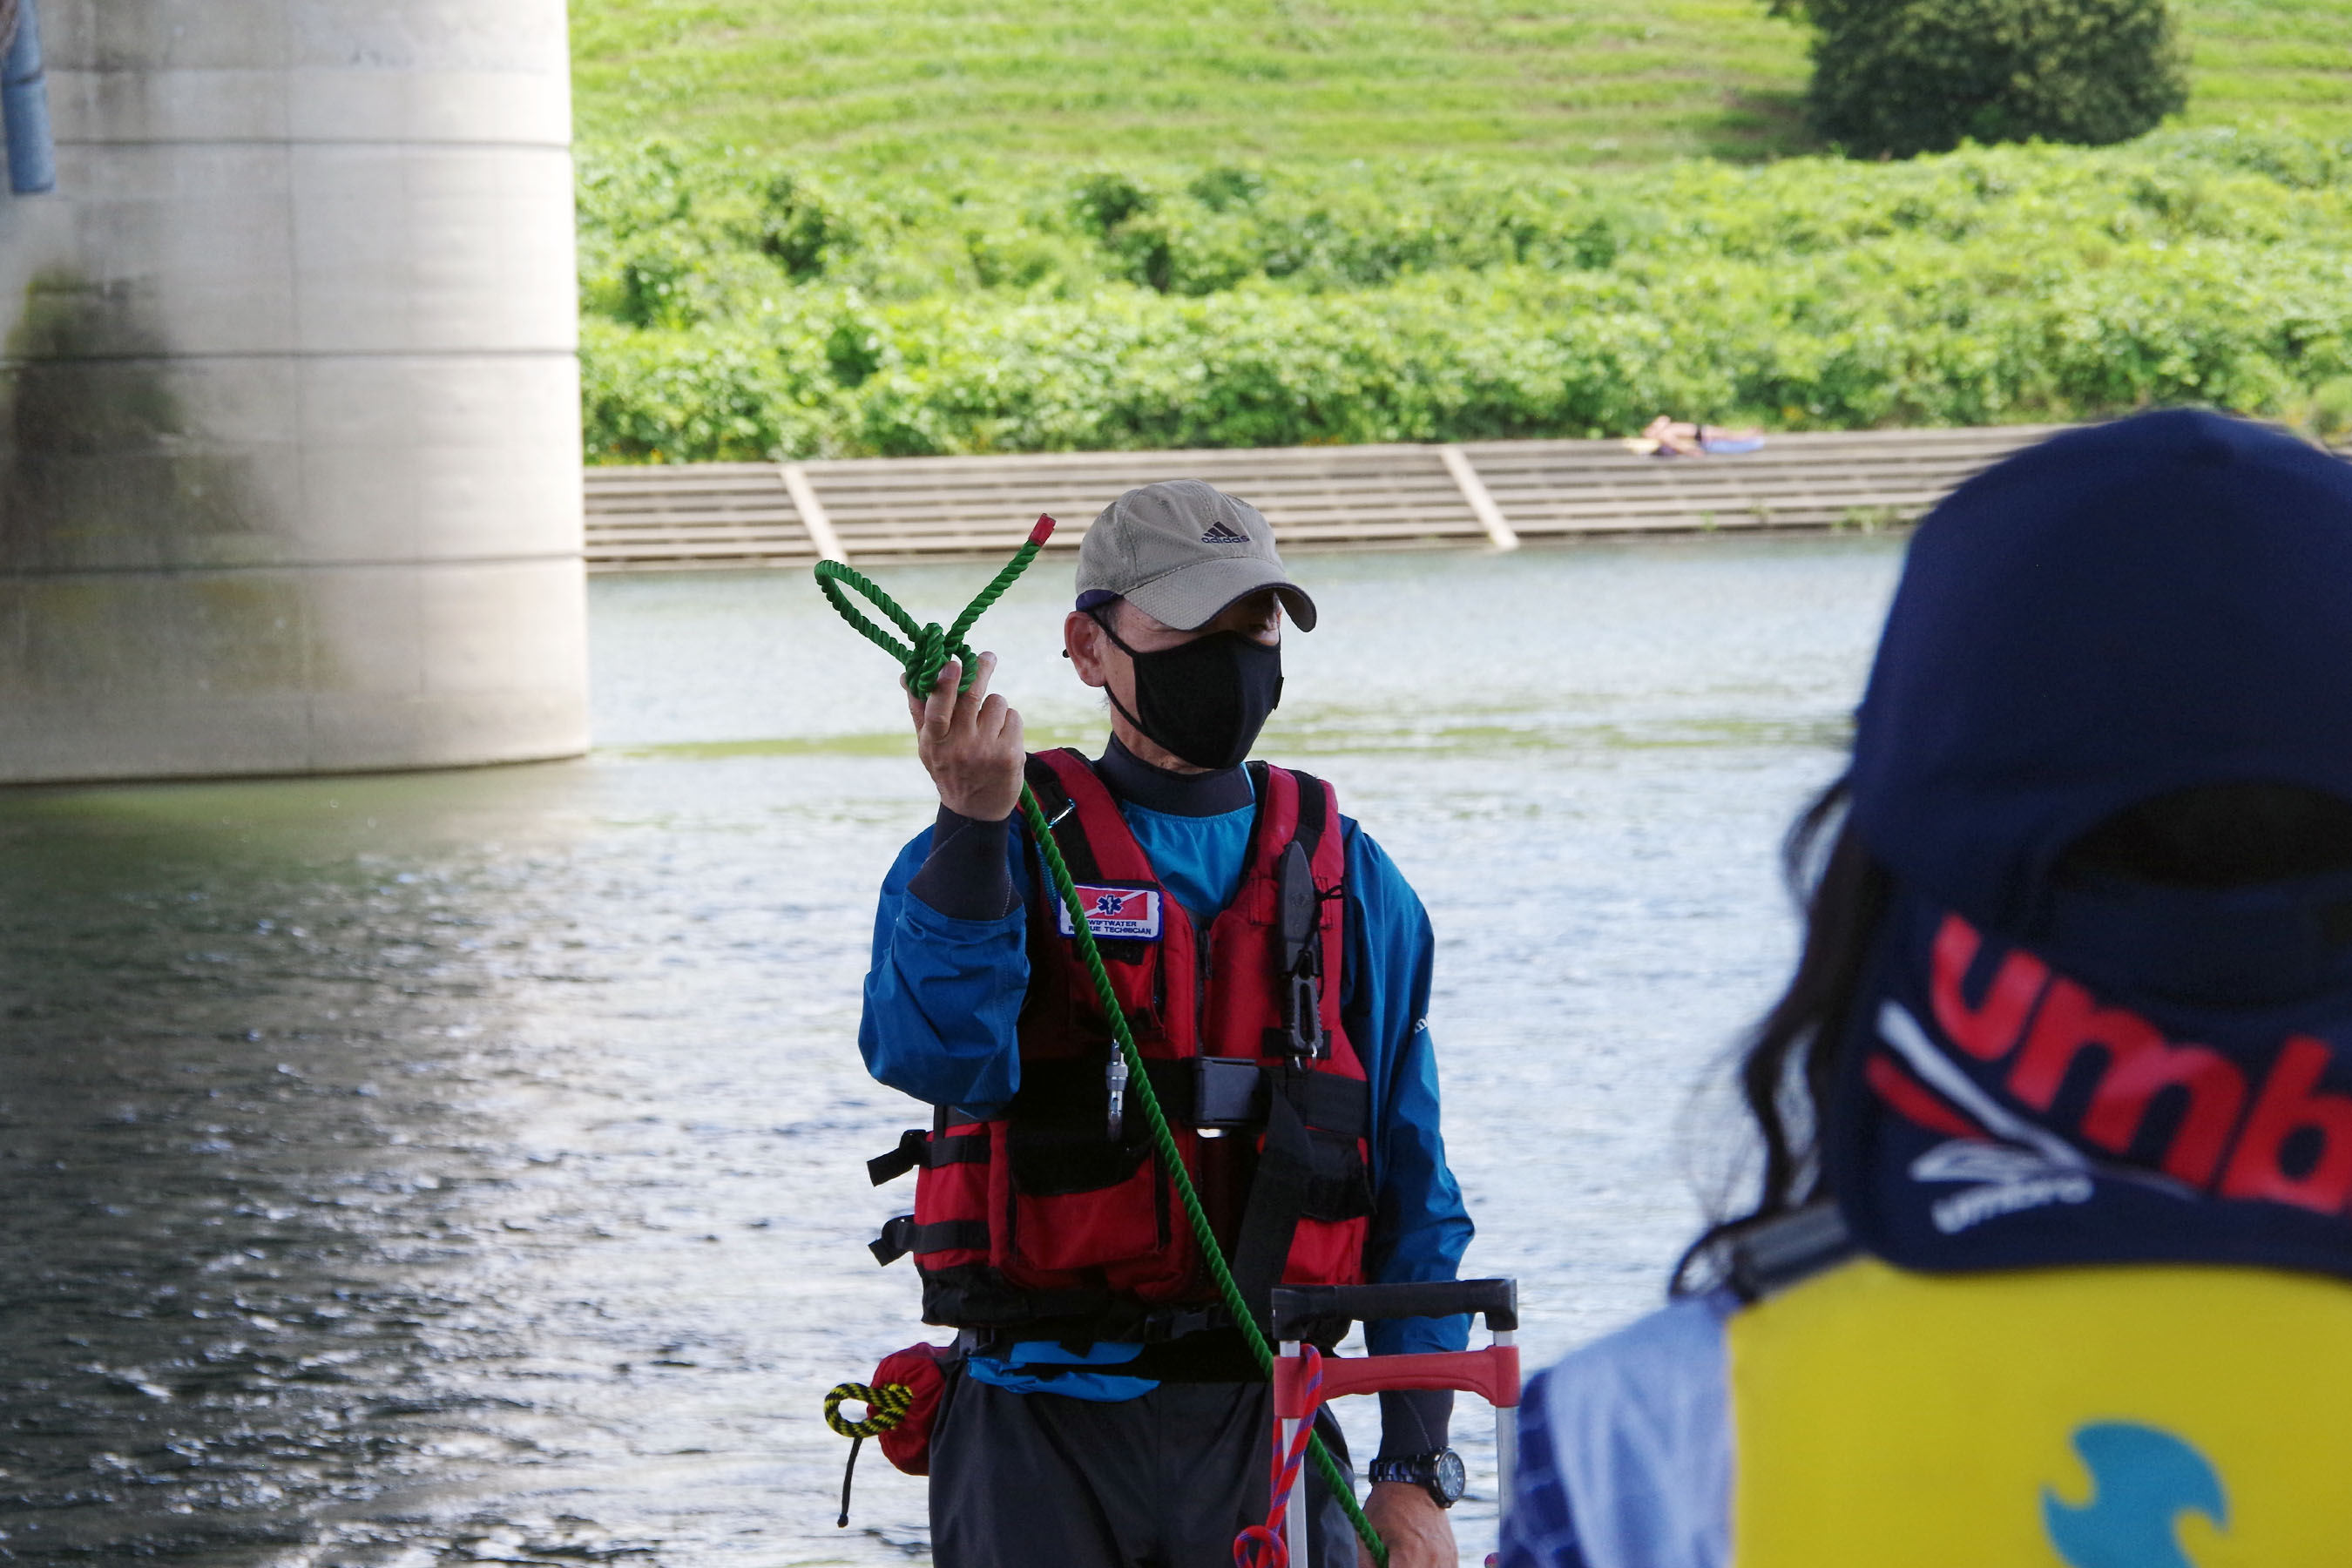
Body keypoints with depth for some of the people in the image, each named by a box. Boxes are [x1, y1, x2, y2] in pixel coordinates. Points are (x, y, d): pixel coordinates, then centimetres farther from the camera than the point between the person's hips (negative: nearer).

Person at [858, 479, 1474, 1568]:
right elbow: (936, 1059, -18)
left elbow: (1412, 1189, 9)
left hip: (1260, 1432, 2)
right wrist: (975, 826, -30)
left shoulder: (1344, 878, 9)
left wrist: (1416, 1469, 3)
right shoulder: (1001, 852, 1)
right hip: (1040, 1433, -2)